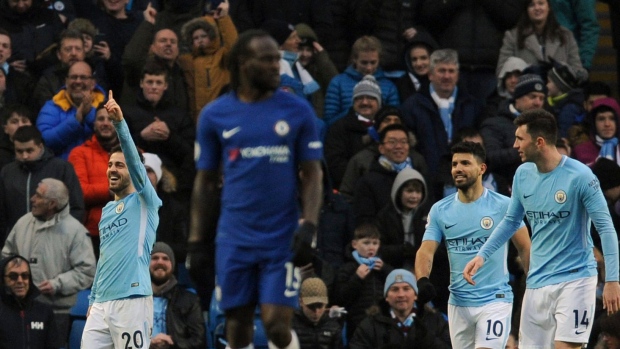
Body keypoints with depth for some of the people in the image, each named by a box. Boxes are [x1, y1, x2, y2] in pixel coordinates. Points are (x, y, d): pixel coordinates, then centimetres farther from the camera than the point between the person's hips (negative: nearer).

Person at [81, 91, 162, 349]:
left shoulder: (145, 201, 1)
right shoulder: (107, 210, 21)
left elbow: (135, 159, -15)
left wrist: (120, 122, -27)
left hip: (132, 301, -7)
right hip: (101, 305, 7)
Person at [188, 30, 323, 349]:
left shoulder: (297, 111, 2)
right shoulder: (214, 115, 4)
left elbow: (312, 175, 3)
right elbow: (205, 183, 10)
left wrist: (309, 227, -10)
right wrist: (196, 242, 6)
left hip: (283, 238, -1)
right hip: (235, 239, 1)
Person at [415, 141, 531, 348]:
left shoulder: (503, 206, -5)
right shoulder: (440, 210, 5)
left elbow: (525, 248, 0)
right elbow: (426, 251, -1)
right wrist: (422, 281, -22)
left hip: (495, 300, -5)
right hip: (458, 303, 5)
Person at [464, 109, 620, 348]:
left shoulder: (579, 176, -13)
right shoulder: (523, 174, 6)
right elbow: (511, 221, 20)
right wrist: (482, 255, 9)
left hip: (575, 277, -6)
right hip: (537, 282, 6)